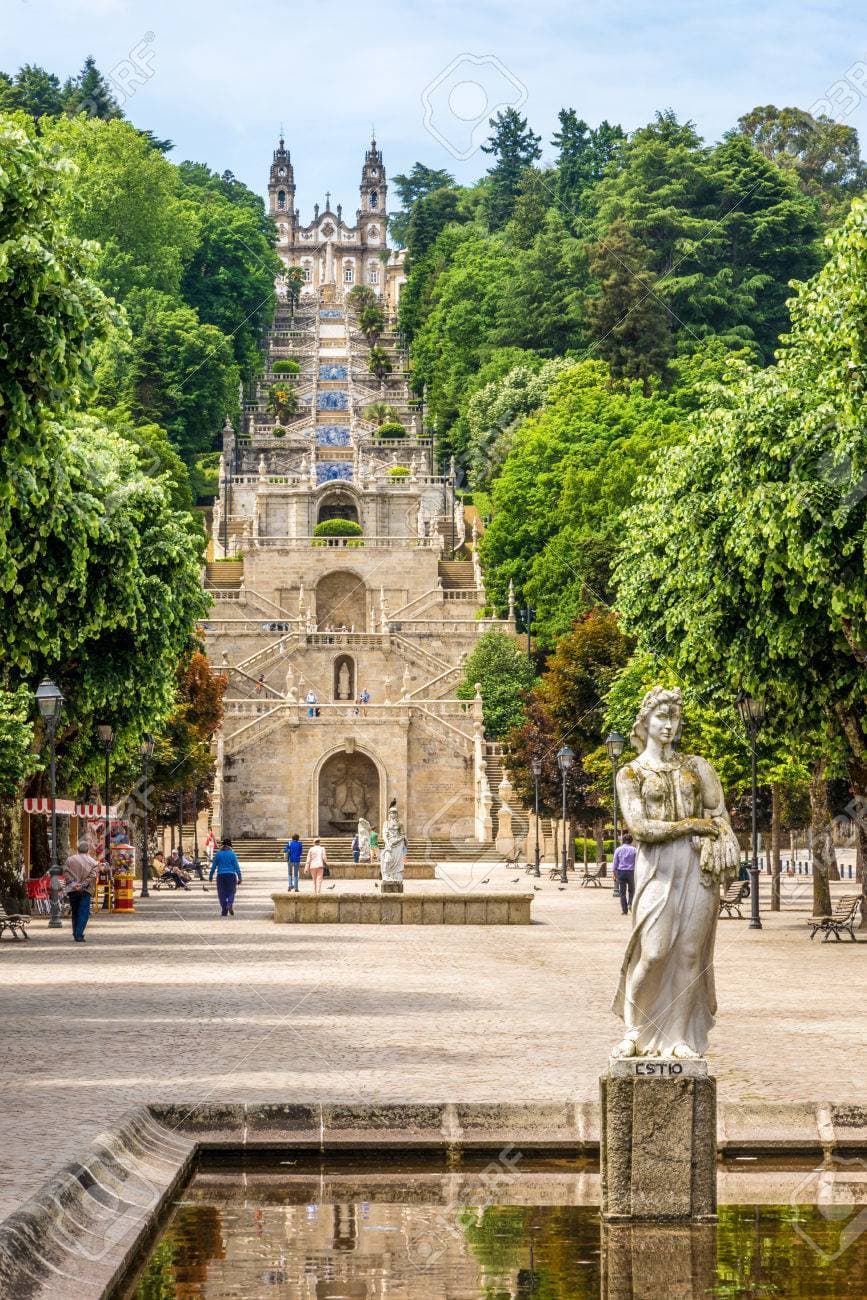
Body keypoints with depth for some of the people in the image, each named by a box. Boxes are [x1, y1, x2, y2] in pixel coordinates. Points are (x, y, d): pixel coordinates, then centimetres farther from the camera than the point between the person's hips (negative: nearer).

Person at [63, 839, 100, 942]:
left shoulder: (70, 859, 6)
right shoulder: (93, 862, 4)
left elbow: (66, 873, -3)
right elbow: (93, 876, -7)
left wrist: (72, 883, -9)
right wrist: (83, 885, -10)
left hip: (72, 890, 2)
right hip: (85, 891, -2)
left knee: (75, 913, 15)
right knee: (83, 913, -2)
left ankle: (76, 934, 18)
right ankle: (79, 935, -12)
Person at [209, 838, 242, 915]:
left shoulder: (218, 854, 3)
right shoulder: (232, 854, 0)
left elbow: (214, 866, 7)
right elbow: (236, 866, -1)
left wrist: (211, 876, 18)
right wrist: (239, 878, 2)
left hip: (221, 875, 1)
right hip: (231, 875, -1)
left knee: (222, 893, 7)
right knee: (231, 892, 8)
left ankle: (224, 910, 1)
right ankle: (230, 904, -19)